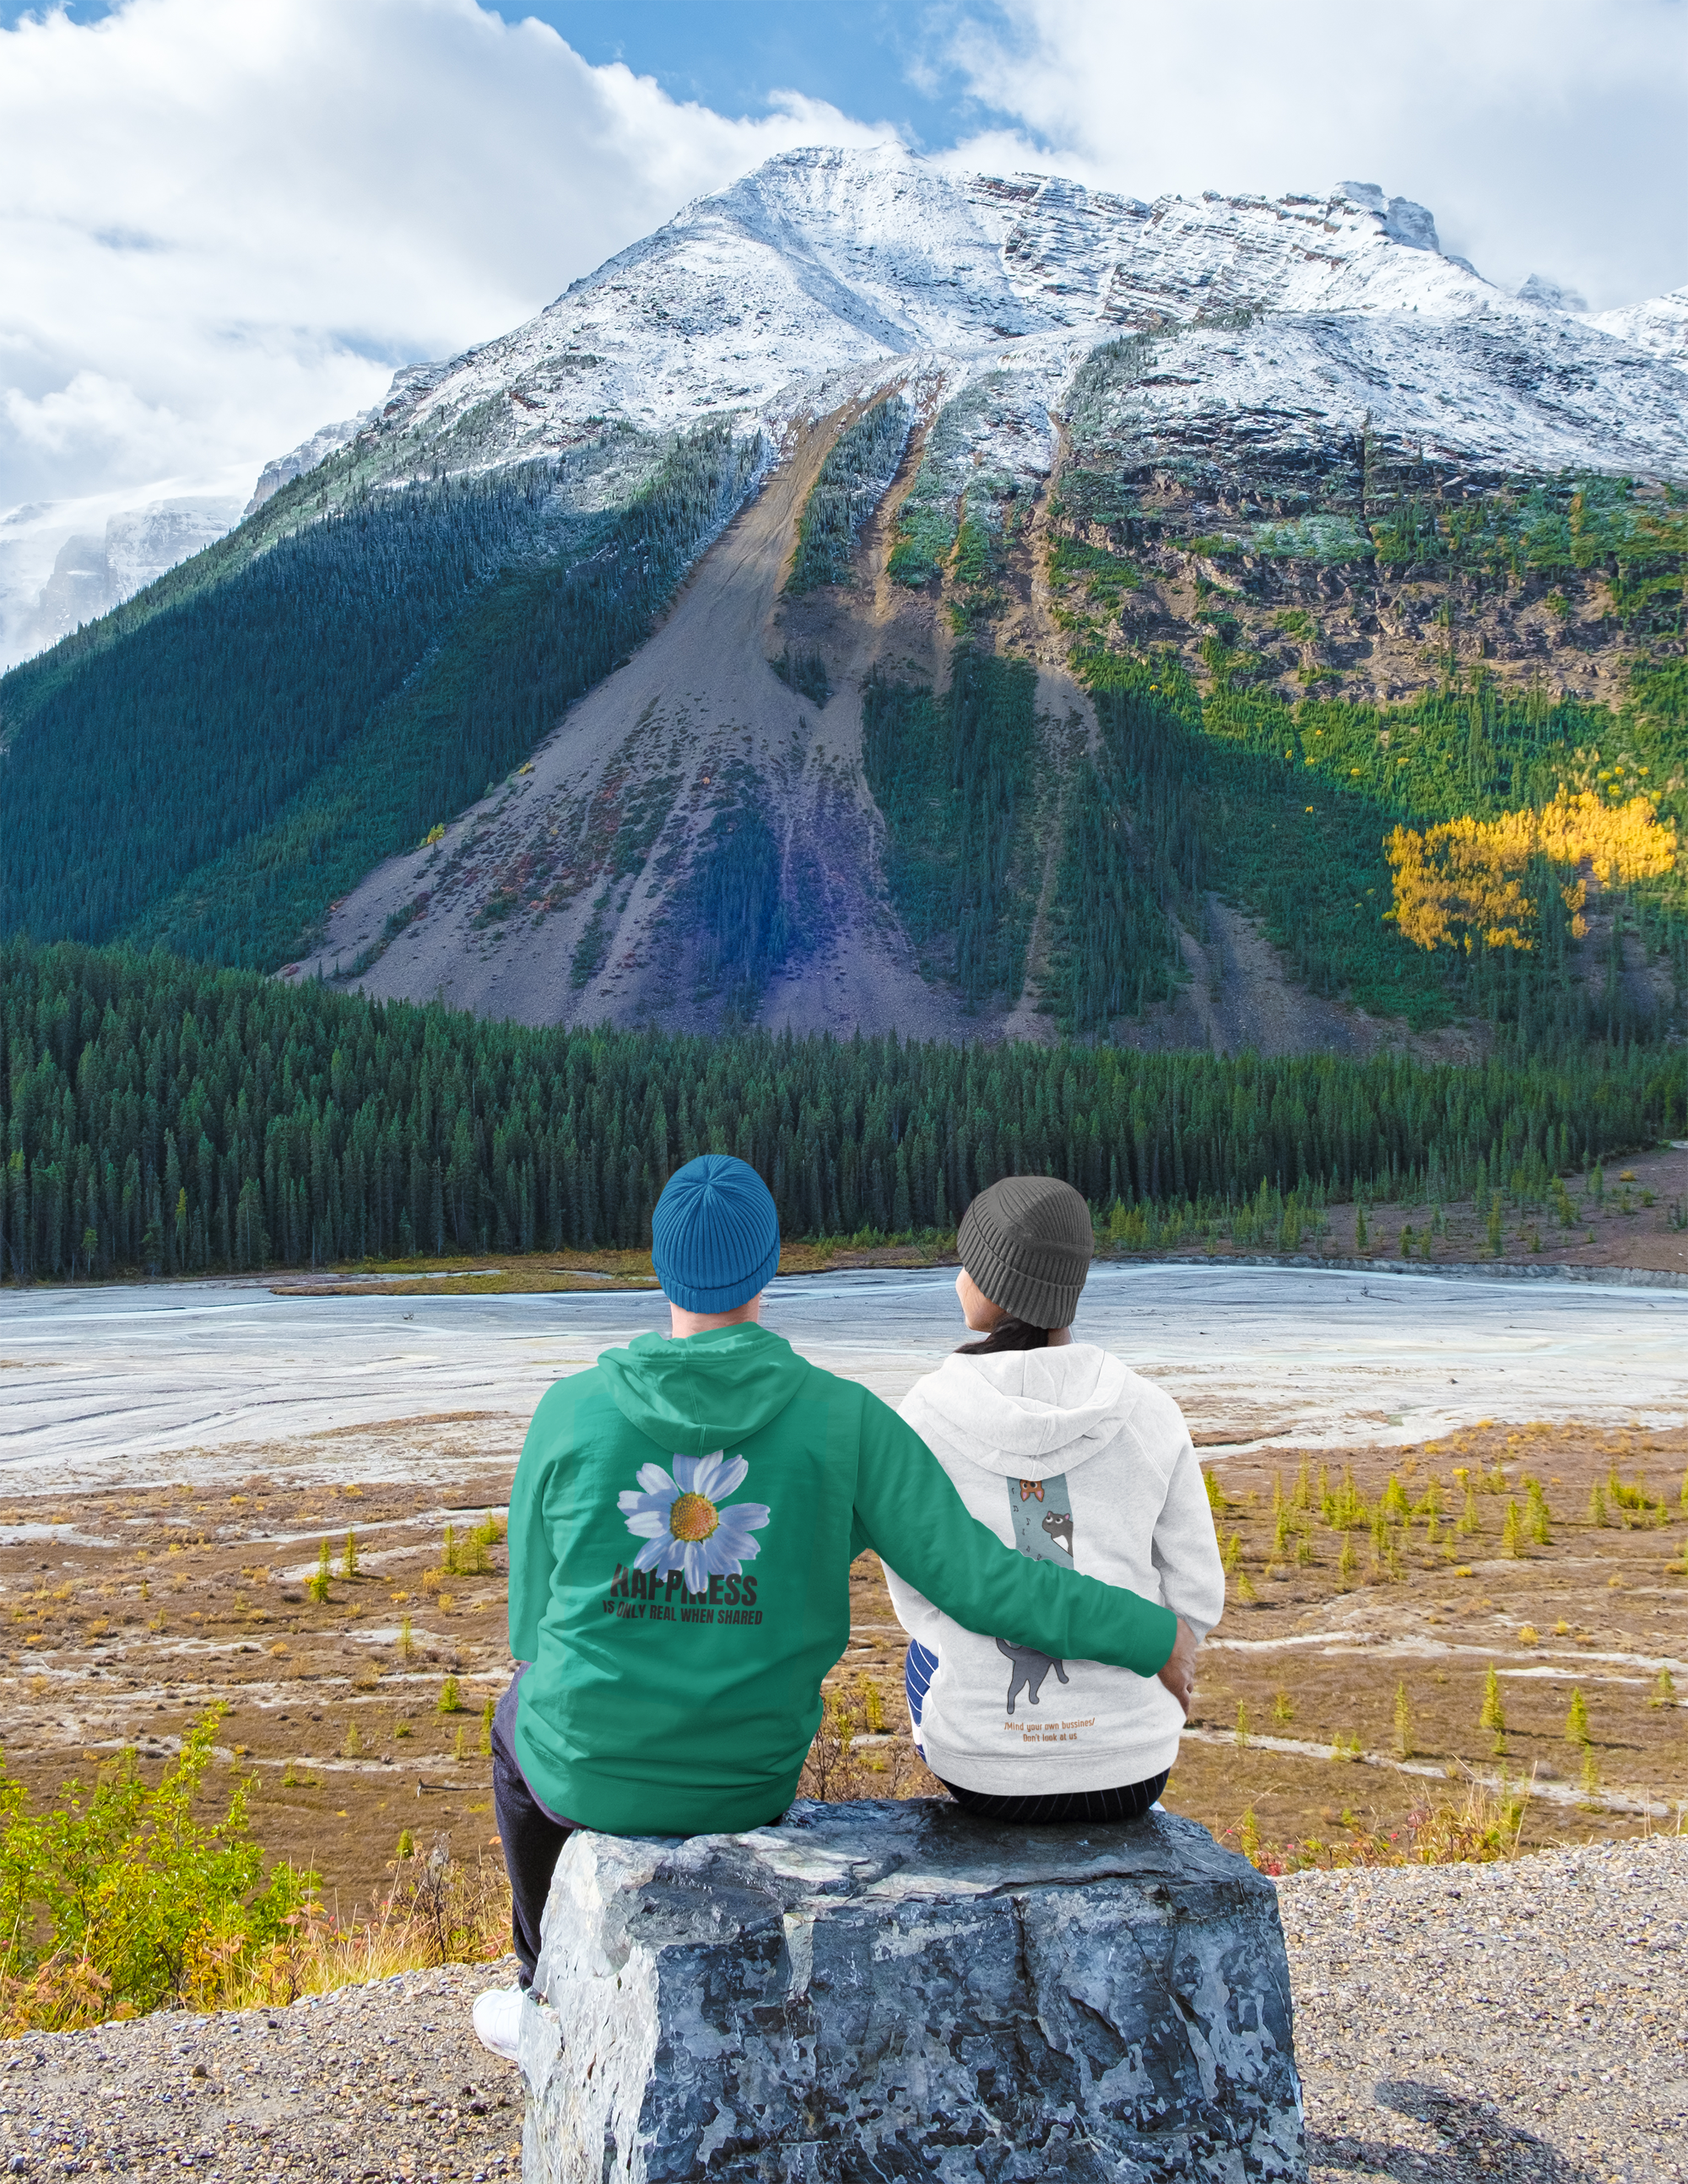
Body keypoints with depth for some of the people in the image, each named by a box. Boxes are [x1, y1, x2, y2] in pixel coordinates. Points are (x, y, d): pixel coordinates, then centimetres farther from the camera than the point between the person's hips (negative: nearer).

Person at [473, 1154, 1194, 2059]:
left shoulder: (572, 1410, -14)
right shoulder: (844, 1418, -15)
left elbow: (532, 1617, -4)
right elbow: (974, 1576, -18)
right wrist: (1152, 1635, -6)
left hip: (591, 1767, -1)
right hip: (747, 1779, 1)